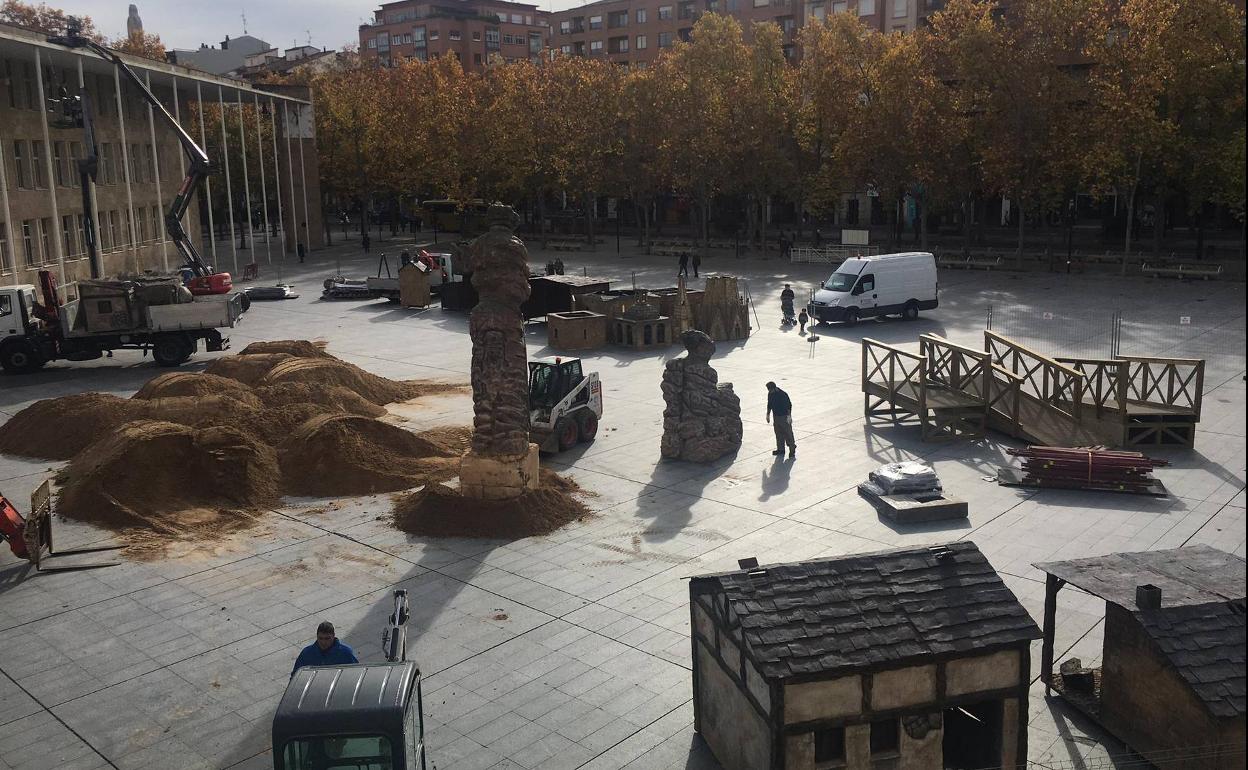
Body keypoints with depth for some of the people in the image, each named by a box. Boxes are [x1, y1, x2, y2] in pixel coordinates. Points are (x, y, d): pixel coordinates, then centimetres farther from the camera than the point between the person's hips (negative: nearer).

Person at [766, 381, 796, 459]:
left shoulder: (783, 394, -20)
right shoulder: (770, 394, 2)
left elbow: (789, 405, -15)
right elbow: (769, 405, 16)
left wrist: (789, 416, -18)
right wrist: (768, 414, 20)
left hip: (784, 417, -7)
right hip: (776, 417, 7)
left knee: (788, 433, -2)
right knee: (778, 434, 14)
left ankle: (792, 450, 6)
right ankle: (780, 449, 25)